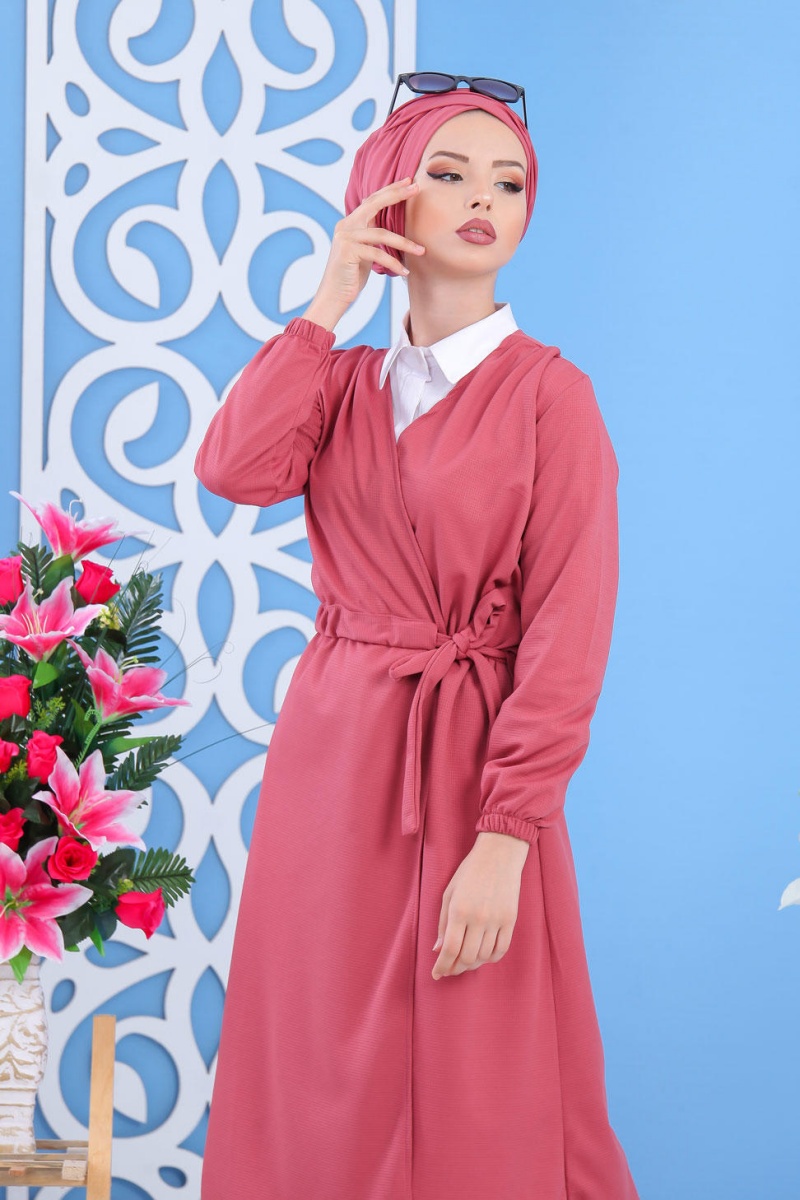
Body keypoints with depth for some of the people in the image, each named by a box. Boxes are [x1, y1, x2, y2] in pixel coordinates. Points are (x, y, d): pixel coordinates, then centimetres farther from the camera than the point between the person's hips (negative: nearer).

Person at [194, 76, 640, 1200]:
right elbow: (235, 467, -11)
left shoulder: (550, 393, -5)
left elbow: (566, 635, -11)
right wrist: (327, 304, -6)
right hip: (329, 755, 5)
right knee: (321, 1091, 10)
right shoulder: (342, 380, 10)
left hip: (469, 768, -4)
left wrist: (505, 840, -18)